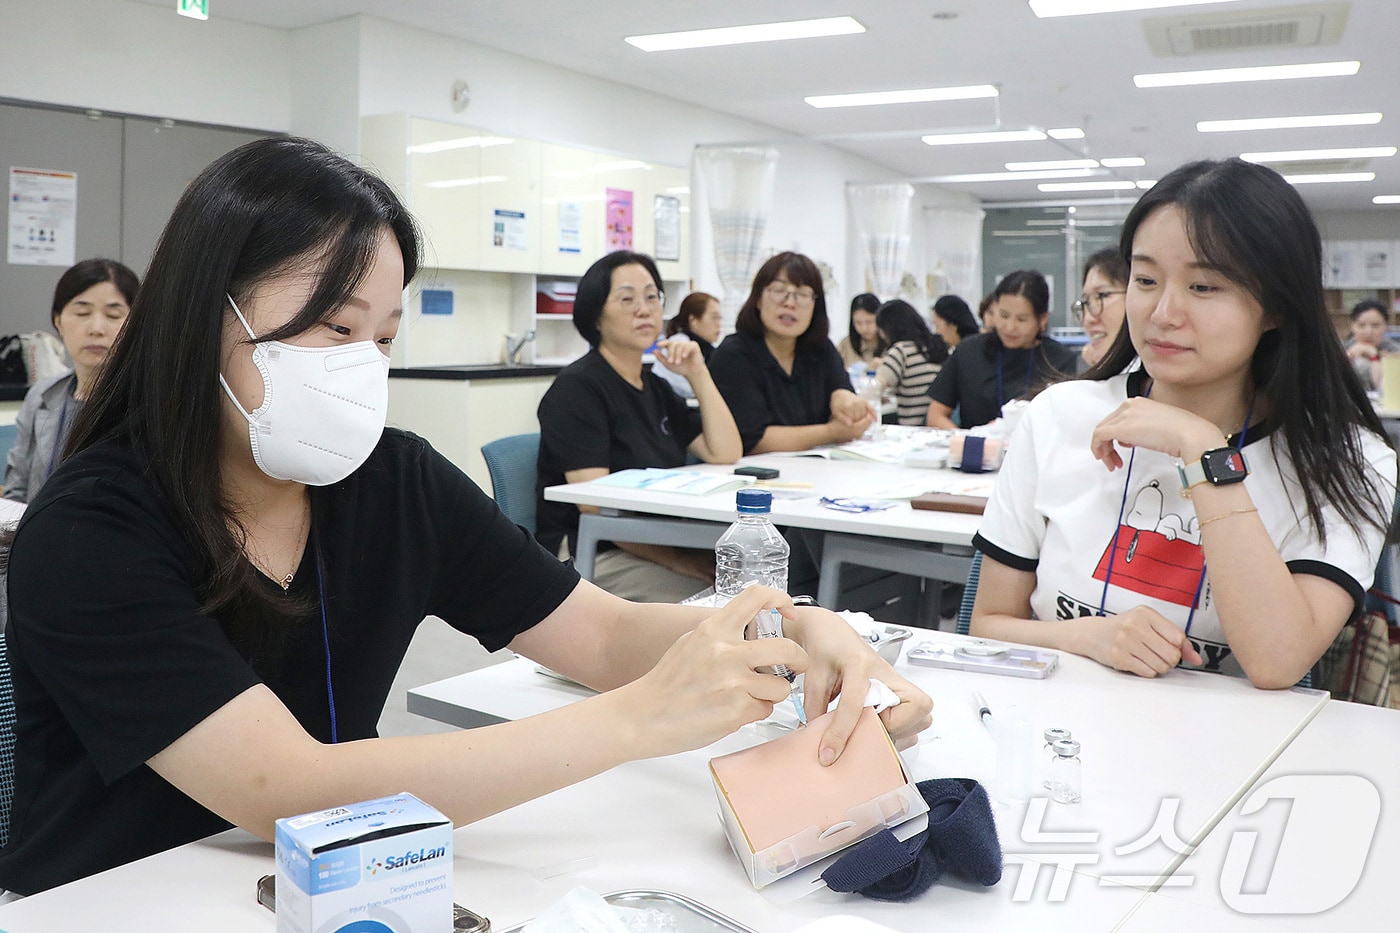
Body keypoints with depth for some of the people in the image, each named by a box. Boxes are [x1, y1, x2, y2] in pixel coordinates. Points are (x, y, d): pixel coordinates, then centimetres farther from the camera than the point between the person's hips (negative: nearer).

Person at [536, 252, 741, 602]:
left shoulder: (655, 388, 16)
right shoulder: (576, 388, -9)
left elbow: (726, 454, 8)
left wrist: (698, 375, 0)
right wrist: (680, 560, -22)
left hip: (658, 548, 8)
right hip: (593, 557, -8)